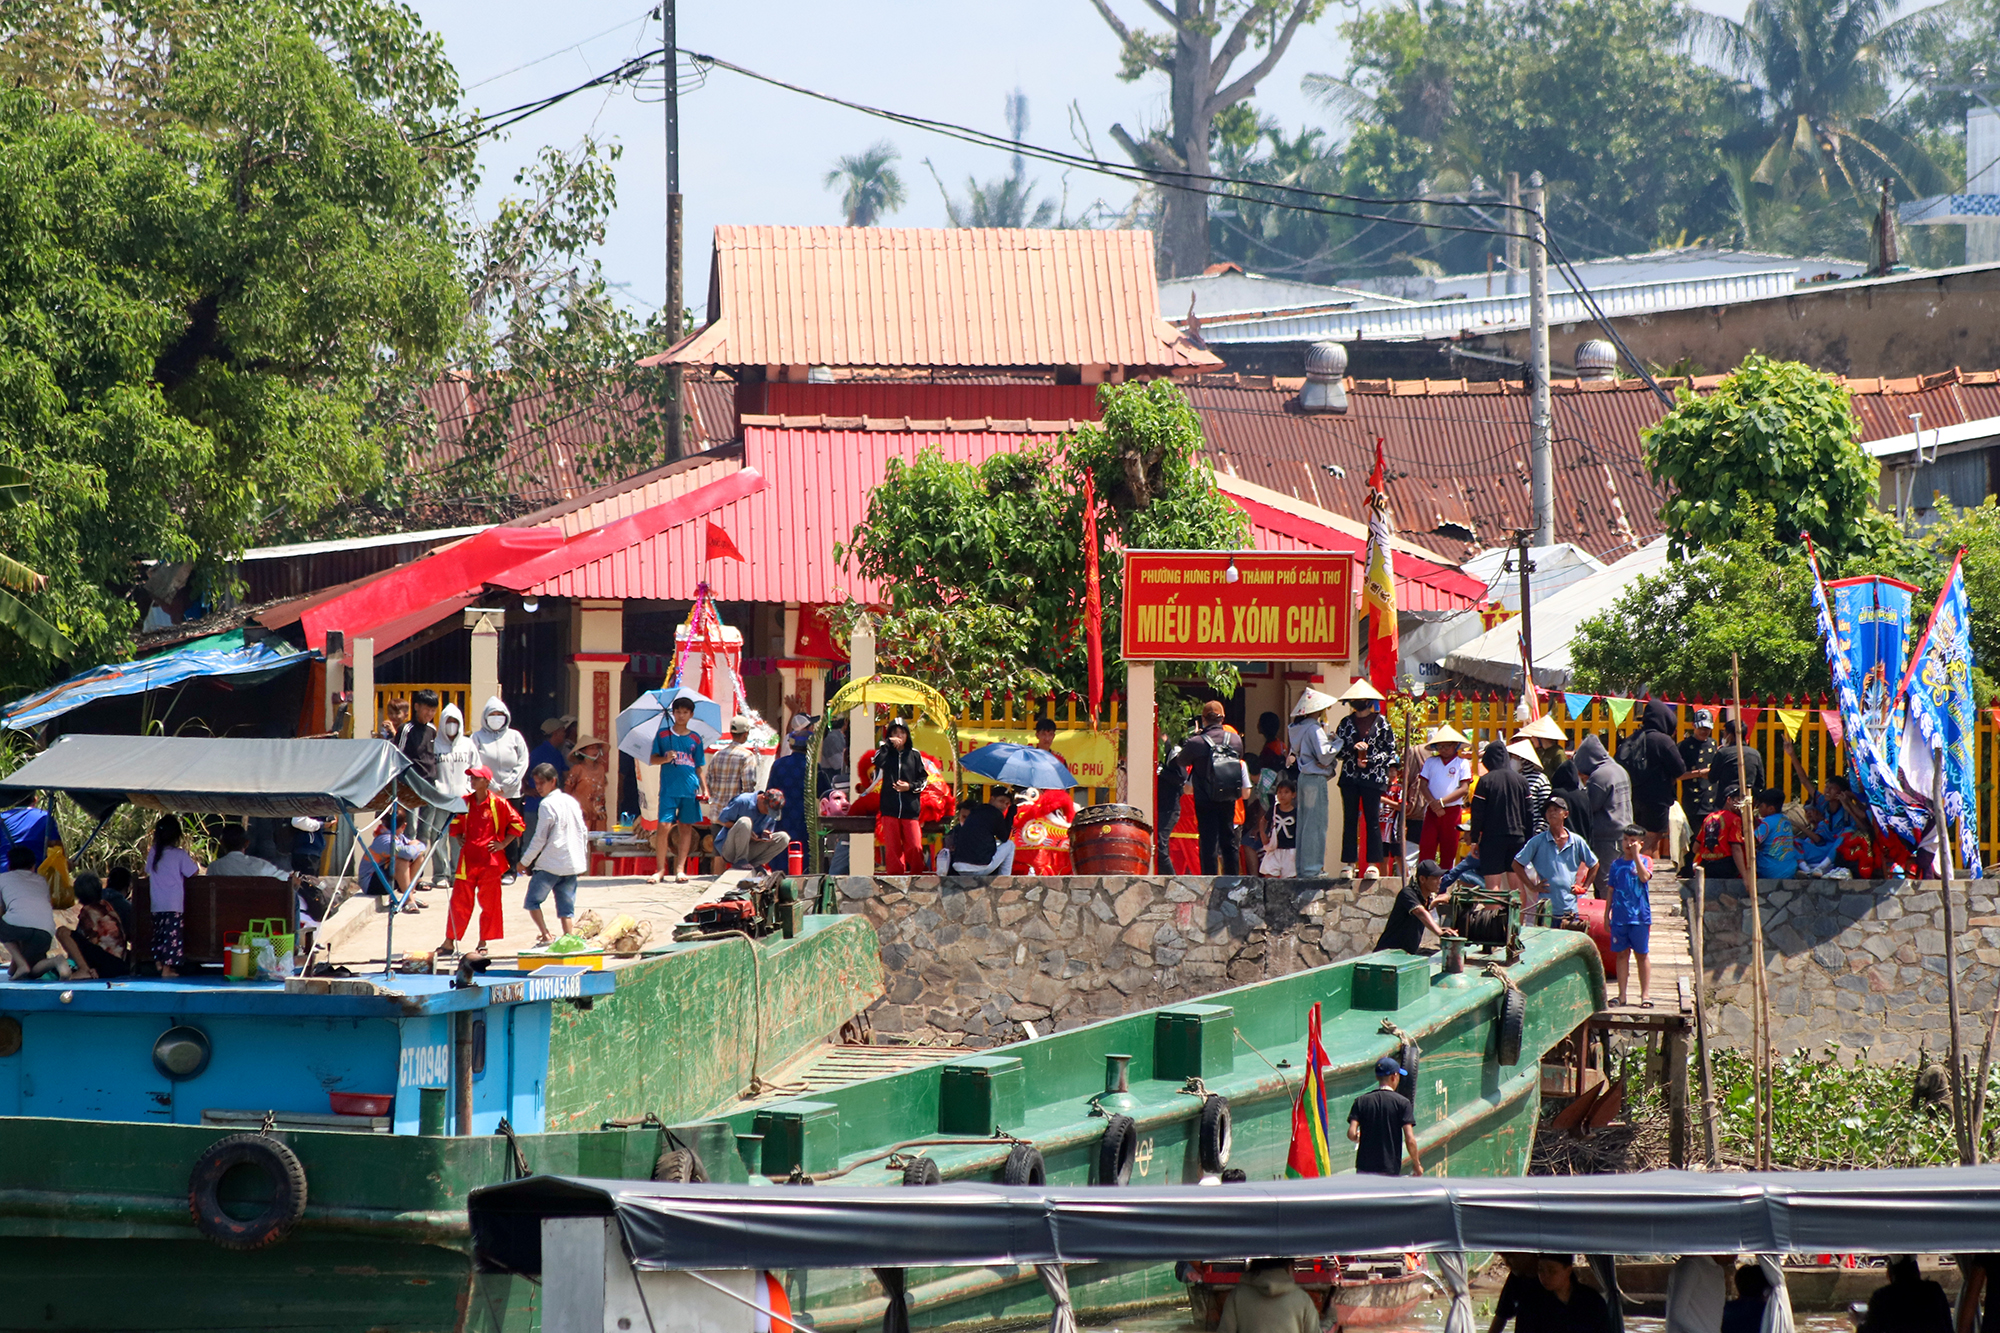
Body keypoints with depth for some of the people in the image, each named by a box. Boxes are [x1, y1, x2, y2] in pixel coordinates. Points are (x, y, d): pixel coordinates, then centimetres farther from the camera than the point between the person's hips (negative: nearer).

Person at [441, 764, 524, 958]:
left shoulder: (498, 803, -6)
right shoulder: (465, 802, 7)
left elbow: (518, 824, -2)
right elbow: (455, 822, 26)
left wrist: (503, 843, -5)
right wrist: (459, 839, 12)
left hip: (490, 860, -4)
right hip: (467, 859, 4)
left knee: (489, 902, 3)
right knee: (459, 900, 2)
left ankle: (483, 943, 11)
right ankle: (449, 942, 5)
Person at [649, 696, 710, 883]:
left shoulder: (695, 739, 10)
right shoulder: (663, 735, 7)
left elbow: (699, 767, 12)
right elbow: (653, 759, 6)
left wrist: (704, 789, 3)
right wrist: (665, 758, -15)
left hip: (690, 789, 2)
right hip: (669, 788, -2)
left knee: (686, 827, 3)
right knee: (664, 826, -10)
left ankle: (680, 868, 7)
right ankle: (660, 869, -4)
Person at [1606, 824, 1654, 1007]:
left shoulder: (1645, 861, 1)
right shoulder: (1616, 865, 9)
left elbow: (1644, 877, -19)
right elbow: (1611, 891, 13)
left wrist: (1636, 854, -15)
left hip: (1640, 916, -3)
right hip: (1619, 917, 3)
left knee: (1641, 954, 2)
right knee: (1622, 954, 6)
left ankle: (1645, 994, 7)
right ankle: (1622, 995, 10)